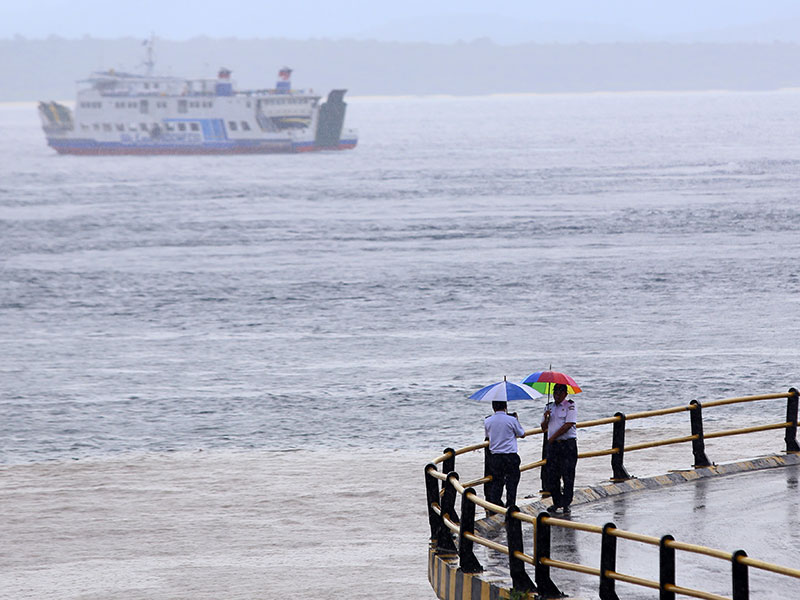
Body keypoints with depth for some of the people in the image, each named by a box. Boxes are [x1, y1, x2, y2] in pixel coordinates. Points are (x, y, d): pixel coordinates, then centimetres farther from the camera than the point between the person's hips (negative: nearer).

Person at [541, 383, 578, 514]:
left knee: (568, 475, -5)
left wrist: (553, 437, -9)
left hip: (568, 443, -5)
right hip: (553, 445, 5)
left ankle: (566, 504, -1)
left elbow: (568, 425, -12)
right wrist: (546, 418, -4)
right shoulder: (549, 407, 16)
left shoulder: (570, 406, -3)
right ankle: (556, 502, 15)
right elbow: (544, 427, 18)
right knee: (551, 475, 3)